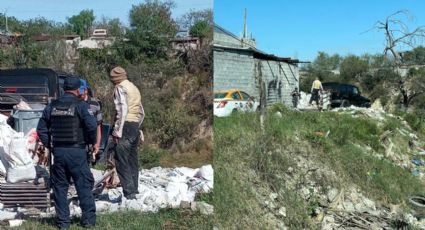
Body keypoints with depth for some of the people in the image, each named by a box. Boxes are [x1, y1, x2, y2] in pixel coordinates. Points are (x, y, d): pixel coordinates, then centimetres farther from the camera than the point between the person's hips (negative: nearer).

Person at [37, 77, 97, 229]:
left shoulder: (52, 106, 9)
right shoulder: (80, 105, -6)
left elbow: (41, 129, 10)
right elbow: (91, 125, -16)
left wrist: (50, 145, 15)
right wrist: (92, 141, 1)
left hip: (58, 151, 4)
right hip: (77, 151, -4)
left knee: (60, 186, 11)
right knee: (84, 185, 5)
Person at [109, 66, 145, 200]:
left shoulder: (120, 88, -3)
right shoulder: (134, 88, 22)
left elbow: (122, 110, -15)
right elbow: (141, 113, 21)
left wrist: (117, 131, -16)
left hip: (126, 127, -9)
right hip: (135, 127, 9)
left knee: (121, 161, -8)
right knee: (132, 160, 12)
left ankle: (129, 193, -12)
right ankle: (134, 190, 17)